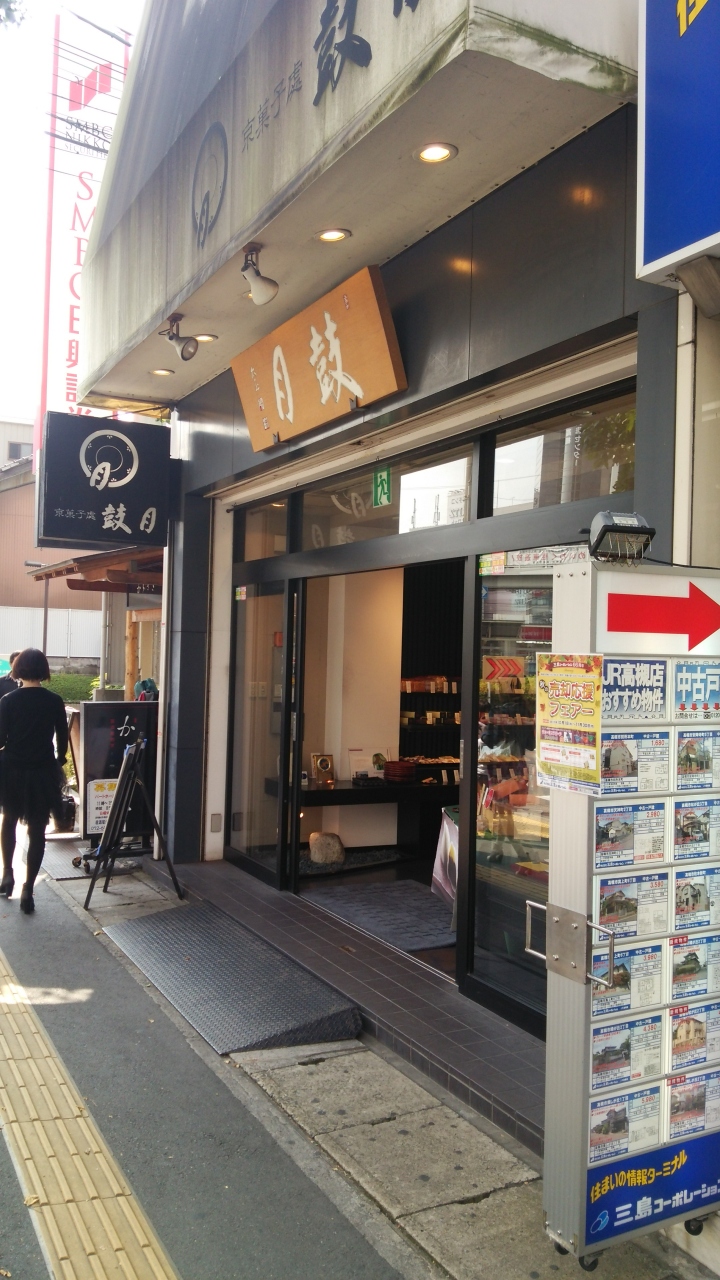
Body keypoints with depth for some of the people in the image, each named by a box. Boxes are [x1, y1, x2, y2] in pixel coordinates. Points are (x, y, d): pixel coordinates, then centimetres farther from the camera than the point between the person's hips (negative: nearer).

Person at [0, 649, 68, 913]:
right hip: (43, 772, 0)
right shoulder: (55, 701, -5)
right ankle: (27, 890, 5)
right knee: (37, 831, 7)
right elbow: (62, 738, 1)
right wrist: (59, 761, 18)